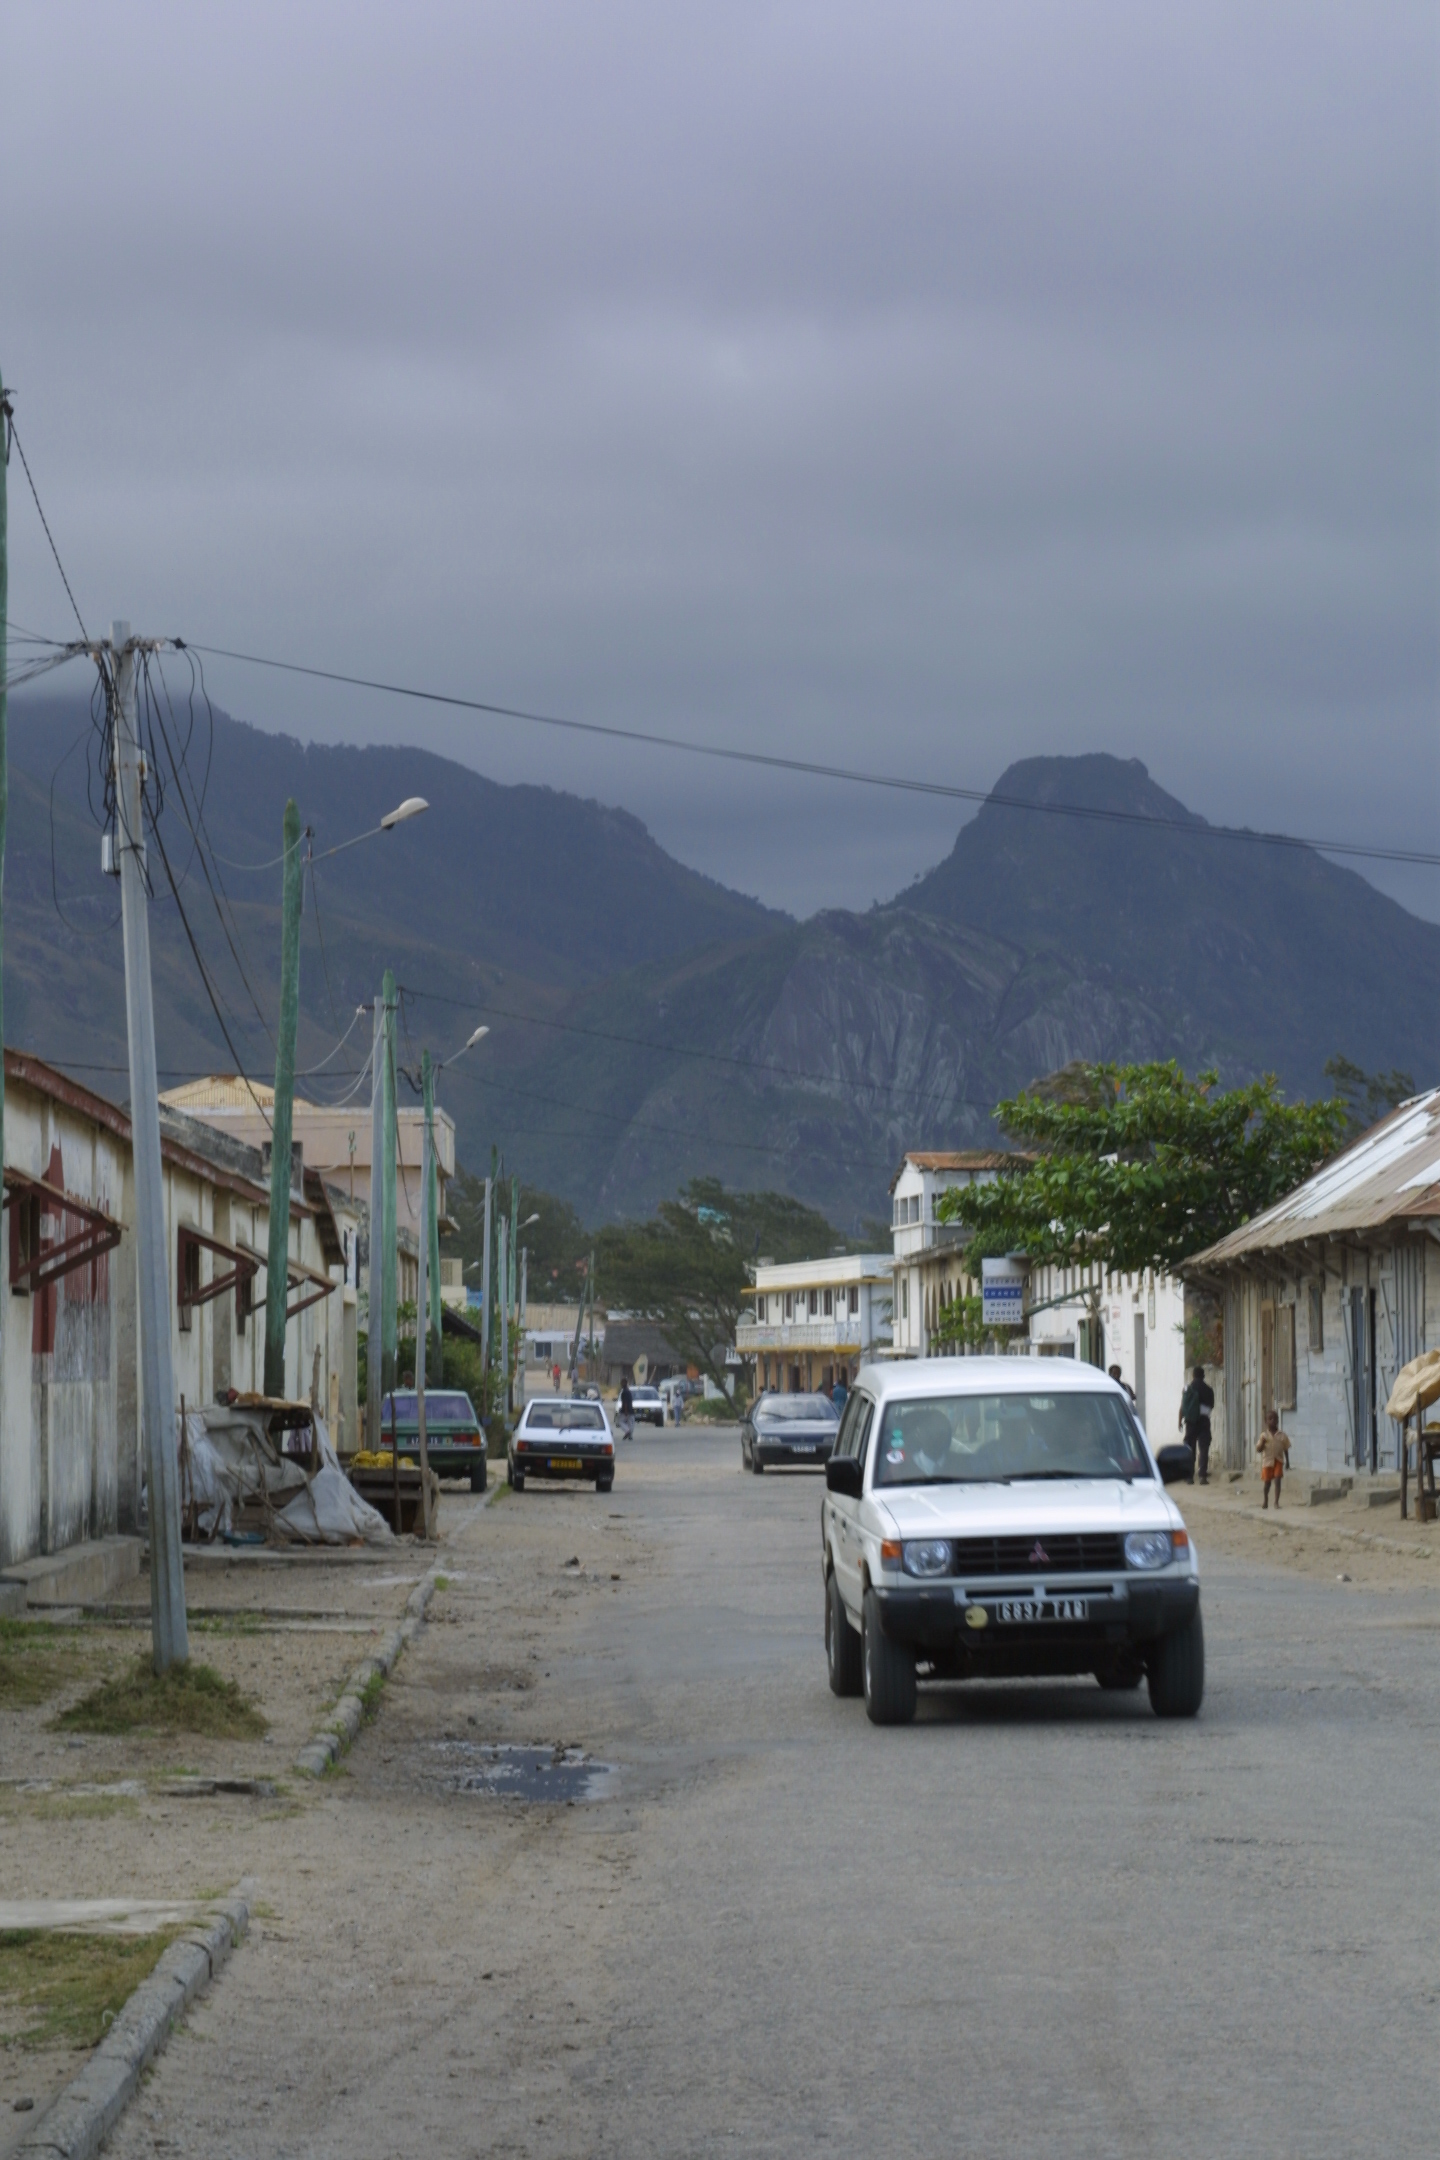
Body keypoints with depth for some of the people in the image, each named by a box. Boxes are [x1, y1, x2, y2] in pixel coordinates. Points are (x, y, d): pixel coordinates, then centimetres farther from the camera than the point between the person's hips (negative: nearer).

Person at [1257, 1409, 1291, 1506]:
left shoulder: (1282, 1436, -1)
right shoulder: (1264, 1436, -3)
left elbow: (1286, 1449, 5)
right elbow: (1258, 1450, -5)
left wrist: (1287, 1462, 5)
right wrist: (1262, 1443, -23)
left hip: (1278, 1461, 0)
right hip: (1267, 1461, 0)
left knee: (1277, 1480, -10)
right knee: (1267, 1481, 11)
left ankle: (1276, 1502, -5)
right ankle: (1265, 1500, 33)